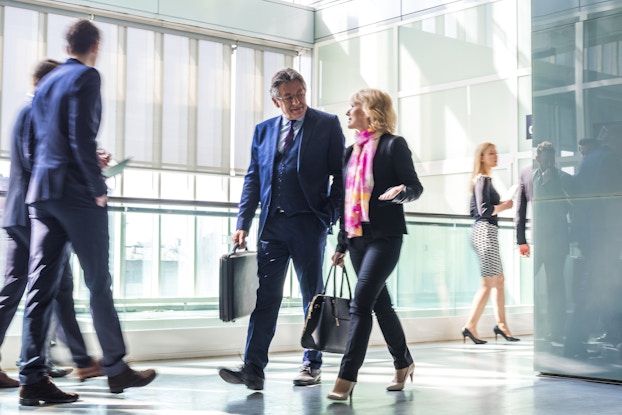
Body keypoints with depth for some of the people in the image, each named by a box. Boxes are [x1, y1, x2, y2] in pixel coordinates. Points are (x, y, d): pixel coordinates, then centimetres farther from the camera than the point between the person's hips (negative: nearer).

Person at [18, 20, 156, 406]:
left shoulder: (45, 83, 18)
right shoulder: (87, 77, -6)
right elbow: (82, 136, -16)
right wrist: (98, 188, -11)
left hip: (42, 193, 7)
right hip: (76, 193, -7)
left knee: (41, 285, 3)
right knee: (99, 283, 2)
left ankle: (33, 378, 2)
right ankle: (116, 368, 11)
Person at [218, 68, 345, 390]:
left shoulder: (327, 125, 2)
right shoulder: (263, 130, 13)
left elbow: (340, 174, 0)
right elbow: (253, 179, 12)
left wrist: (330, 216, -9)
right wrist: (243, 223, 4)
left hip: (309, 224, -3)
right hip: (272, 224, 3)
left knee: (312, 297, 7)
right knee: (265, 295, -2)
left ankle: (312, 364, 19)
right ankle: (253, 369, -4)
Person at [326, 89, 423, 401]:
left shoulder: (393, 145, -5)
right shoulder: (352, 151, 15)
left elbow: (415, 186, -5)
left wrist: (401, 192, -29)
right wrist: (342, 243, 18)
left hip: (384, 237, -7)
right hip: (357, 238, 7)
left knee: (360, 303, -14)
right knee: (380, 303, 13)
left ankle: (347, 377, -13)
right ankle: (403, 363, 29)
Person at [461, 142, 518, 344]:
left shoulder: (481, 179, 18)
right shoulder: (483, 179, -11)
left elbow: (474, 210, 20)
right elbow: (484, 211, -20)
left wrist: (498, 204, 14)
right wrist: (505, 206, -7)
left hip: (483, 231, 10)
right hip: (486, 230, -10)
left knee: (499, 280, 13)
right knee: (488, 283, -7)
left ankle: (501, 324, 17)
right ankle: (470, 326, -6)